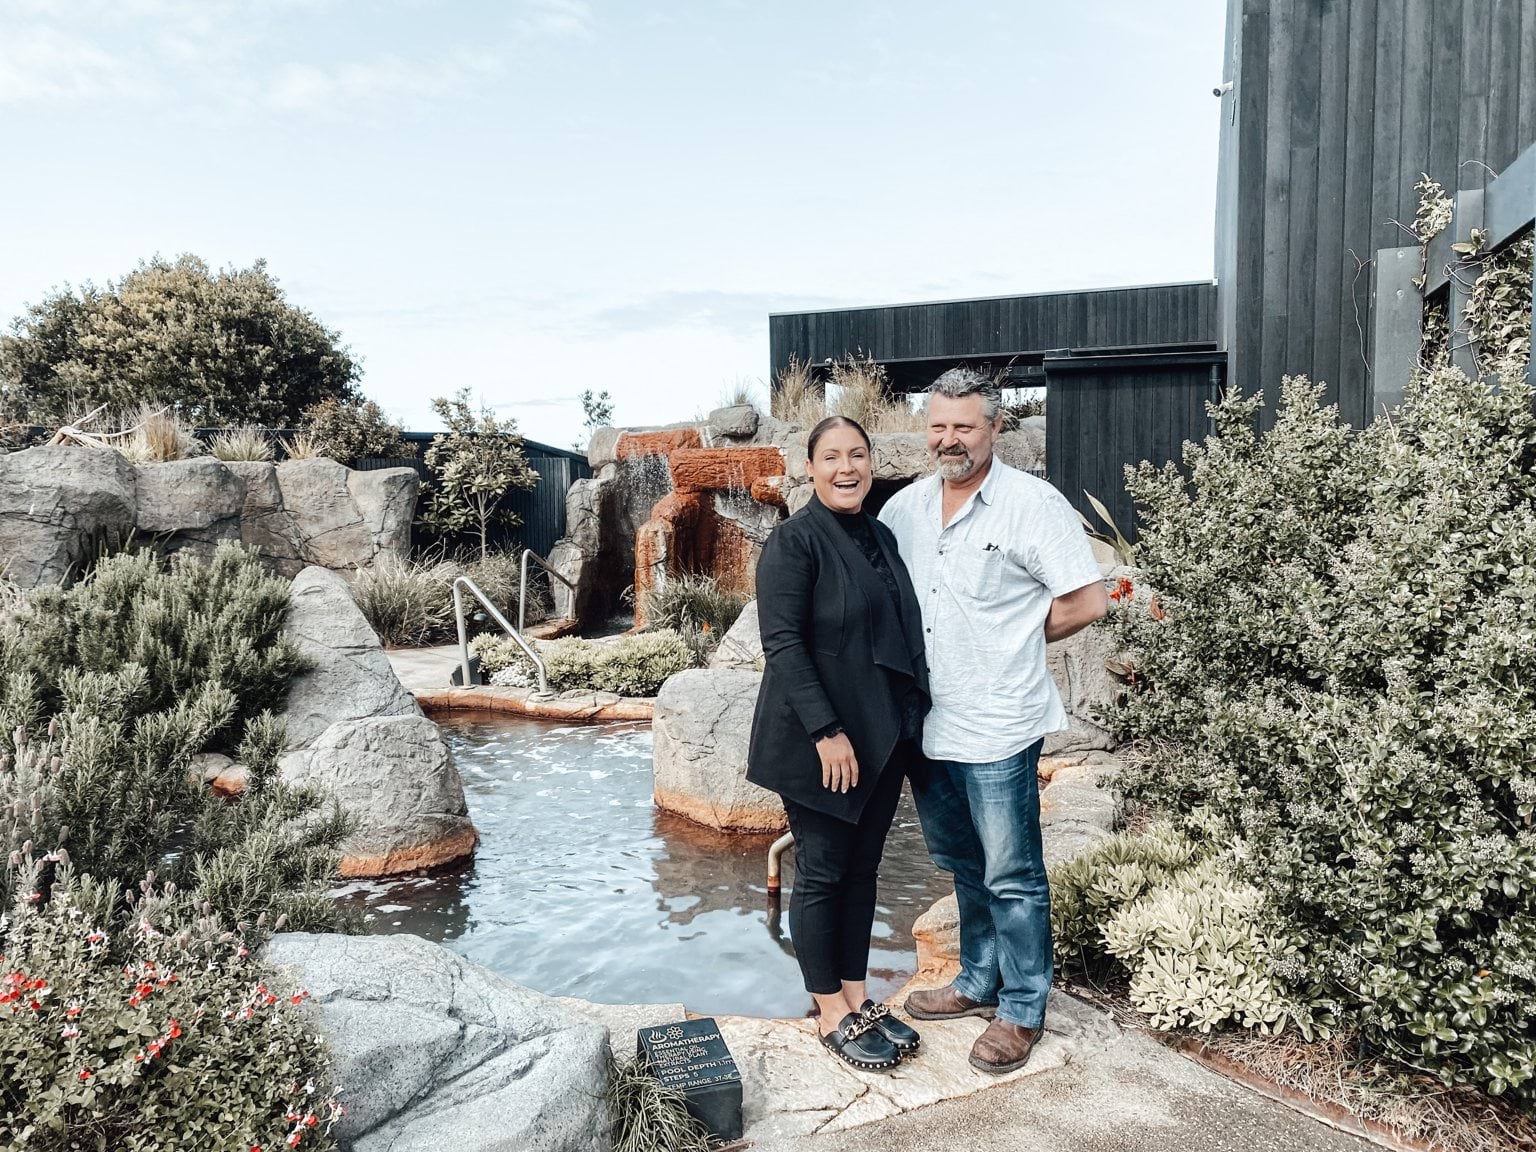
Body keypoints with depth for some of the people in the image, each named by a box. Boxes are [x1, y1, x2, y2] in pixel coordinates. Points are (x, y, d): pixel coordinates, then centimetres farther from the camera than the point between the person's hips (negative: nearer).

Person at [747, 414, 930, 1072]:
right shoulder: (794, 541, -12)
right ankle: (831, 1016, 19)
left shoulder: (880, 537, 11)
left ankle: (857, 999, 29)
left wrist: (905, 725, 14)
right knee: (821, 873, 5)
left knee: (862, 868, 15)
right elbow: (782, 643, -17)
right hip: (818, 740, -7)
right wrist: (827, 732, -21)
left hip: (883, 737, 7)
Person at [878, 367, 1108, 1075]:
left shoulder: (1032, 504, -11)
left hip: (997, 729, -6)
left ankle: (1022, 1010, 23)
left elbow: (1087, 601, -11)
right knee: (963, 866, 21)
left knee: (1011, 877, 6)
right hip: (926, 724, 6)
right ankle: (980, 982, 39)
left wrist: (1014, 639, -3)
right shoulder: (904, 508, 6)